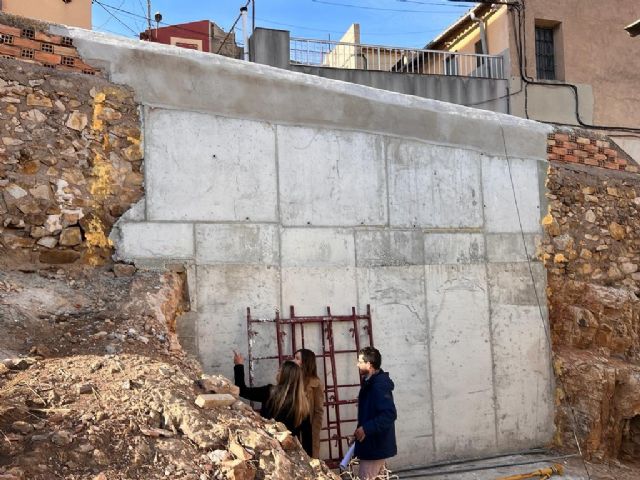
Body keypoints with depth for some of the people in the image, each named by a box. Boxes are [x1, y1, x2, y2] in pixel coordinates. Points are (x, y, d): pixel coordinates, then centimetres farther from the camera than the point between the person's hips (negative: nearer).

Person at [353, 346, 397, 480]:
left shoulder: (379, 385, -22)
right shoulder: (372, 383, 11)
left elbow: (390, 414, -30)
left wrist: (366, 428, -31)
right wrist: (363, 430, 18)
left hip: (375, 446, -10)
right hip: (375, 444, 10)